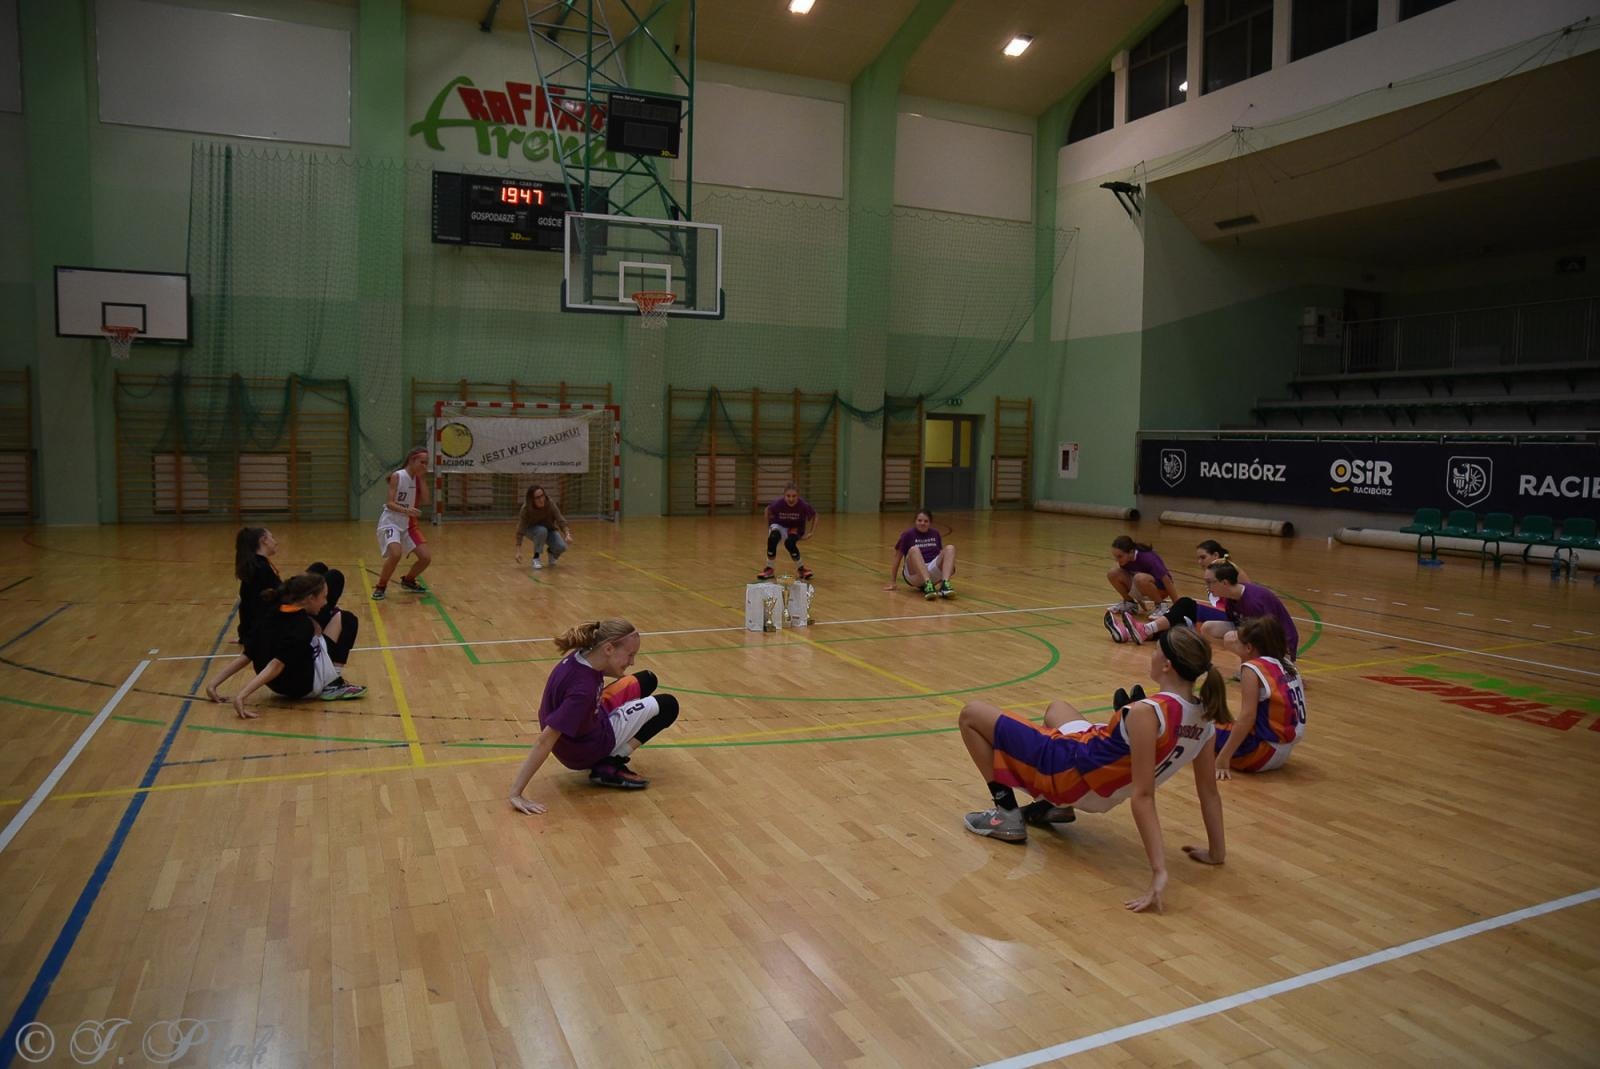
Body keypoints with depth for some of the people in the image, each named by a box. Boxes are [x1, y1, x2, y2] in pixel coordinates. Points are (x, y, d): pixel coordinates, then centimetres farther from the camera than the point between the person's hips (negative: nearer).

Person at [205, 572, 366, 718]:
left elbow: (246, 655, -3)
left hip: (279, 686, 8)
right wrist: (241, 695, -35)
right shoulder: (303, 626, -21)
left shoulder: (271, 615, 1)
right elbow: (277, 664, -31)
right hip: (304, 686, -8)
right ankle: (334, 686, -4)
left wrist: (214, 683, 0)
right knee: (345, 619, -1)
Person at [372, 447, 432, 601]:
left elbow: (425, 501, -6)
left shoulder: (418, 478, 4)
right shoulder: (397, 476, -15)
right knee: (396, 553, -31)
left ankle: (408, 580, 28)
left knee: (426, 557, 0)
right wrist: (406, 510, -37)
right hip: (391, 522, -7)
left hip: (408, 524, 7)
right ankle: (381, 587, -9)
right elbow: (389, 503, -19)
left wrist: (422, 478, -9)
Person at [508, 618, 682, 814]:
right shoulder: (583, 689, -39)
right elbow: (545, 741, -37)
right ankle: (609, 766, -6)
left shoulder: (583, 656, -16)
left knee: (647, 680, 17)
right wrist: (516, 793, -34)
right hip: (582, 750, -8)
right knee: (667, 706, -1)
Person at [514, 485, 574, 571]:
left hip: (549, 529, 1)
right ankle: (536, 558, -19)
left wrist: (567, 534, -48)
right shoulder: (526, 509, -30)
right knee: (542, 530, -37)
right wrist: (519, 551, -37)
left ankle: (551, 552, 10)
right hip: (532, 530, -1)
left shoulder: (550, 504, -27)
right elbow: (520, 529, -31)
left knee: (562, 547, -25)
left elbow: (561, 520, -30)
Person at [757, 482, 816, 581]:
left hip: (796, 528, 0)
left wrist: (811, 533, -12)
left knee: (789, 543, -30)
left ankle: (801, 568, -2)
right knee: (773, 537, -32)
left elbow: (814, 515, -9)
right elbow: (768, 511, -5)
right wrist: (769, 527, -2)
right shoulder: (778, 504, -29)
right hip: (779, 526, 0)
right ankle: (769, 569, -14)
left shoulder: (803, 505, -29)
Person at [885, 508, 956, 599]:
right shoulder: (908, 534, 0)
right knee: (914, 549, -32)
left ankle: (945, 585, -38)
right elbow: (897, 558, 2)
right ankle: (927, 585, -49)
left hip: (933, 571, 3)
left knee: (950, 548, -19)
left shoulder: (935, 533, 11)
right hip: (915, 575, -3)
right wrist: (892, 583, 1)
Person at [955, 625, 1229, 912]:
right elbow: (1209, 791, -1)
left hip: (1070, 768, -8)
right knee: (1055, 707, 35)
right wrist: (1216, 852, 11)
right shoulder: (1204, 718, -8)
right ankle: (1056, 806, 30)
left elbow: (1143, 797, -32)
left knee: (971, 713, 2)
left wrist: (1158, 872, -34)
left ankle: (1007, 814, 6)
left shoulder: (1147, 712, -32)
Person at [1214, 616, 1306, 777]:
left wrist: (1223, 758, -21)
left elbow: (1247, 719, -21)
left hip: (1262, 753, -8)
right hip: (1283, 752, 8)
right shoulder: (1287, 665, 5)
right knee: (1223, 726, 24)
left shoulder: (1252, 669, -15)